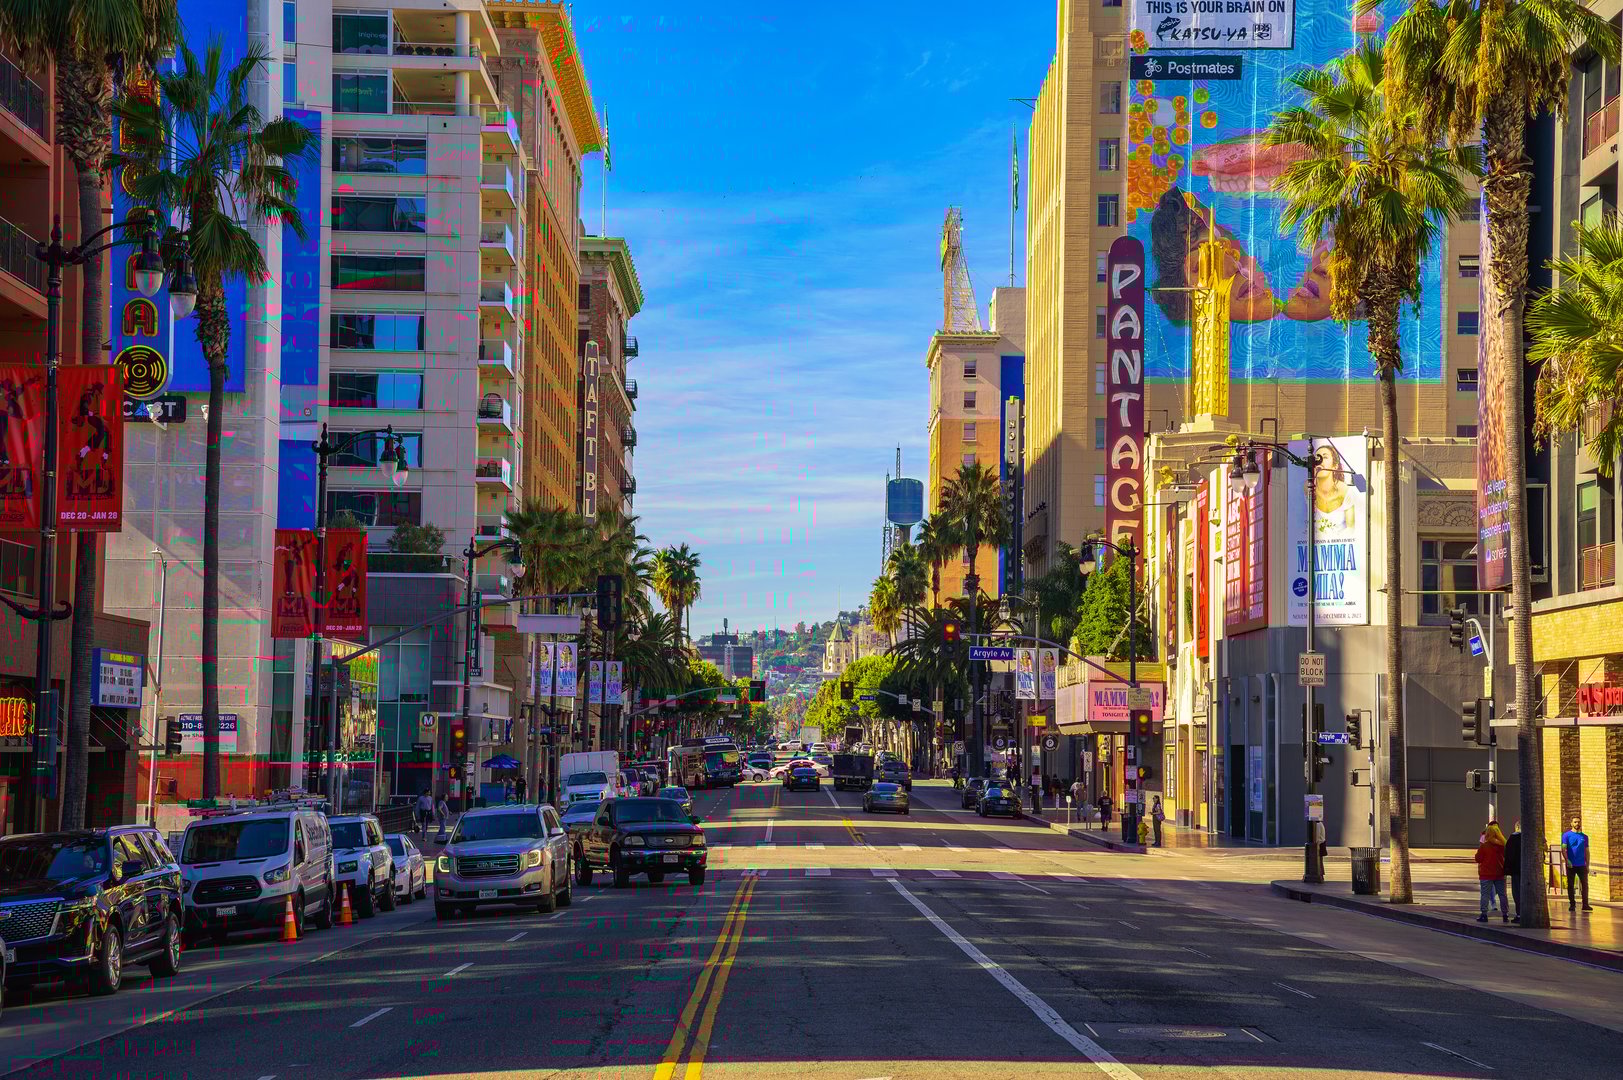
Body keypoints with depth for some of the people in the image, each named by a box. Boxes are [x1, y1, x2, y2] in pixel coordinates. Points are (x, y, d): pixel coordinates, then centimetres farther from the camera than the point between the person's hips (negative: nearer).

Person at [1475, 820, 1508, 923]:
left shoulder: (1483, 846, -13)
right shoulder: (1502, 845, -2)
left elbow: (1478, 859, -8)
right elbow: (1506, 858, 8)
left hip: (1486, 874, -4)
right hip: (1500, 873, 4)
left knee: (1485, 895, 1)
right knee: (1502, 895, 10)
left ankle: (1484, 914, -3)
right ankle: (1505, 915, 12)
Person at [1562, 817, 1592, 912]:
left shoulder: (1584, 836, 12)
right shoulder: (1567, 835, 2)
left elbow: (1587, 852, 14)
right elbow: (1563, 849, -6)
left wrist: (1587, 865, 9)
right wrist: (1567, 860, -21)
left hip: (1582, 865, 2)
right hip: (1571, 865, -2)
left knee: (1585, 884, -3)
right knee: (1570, 885, 1)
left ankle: (1585, 904, 2)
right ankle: (1572, 904, 7)